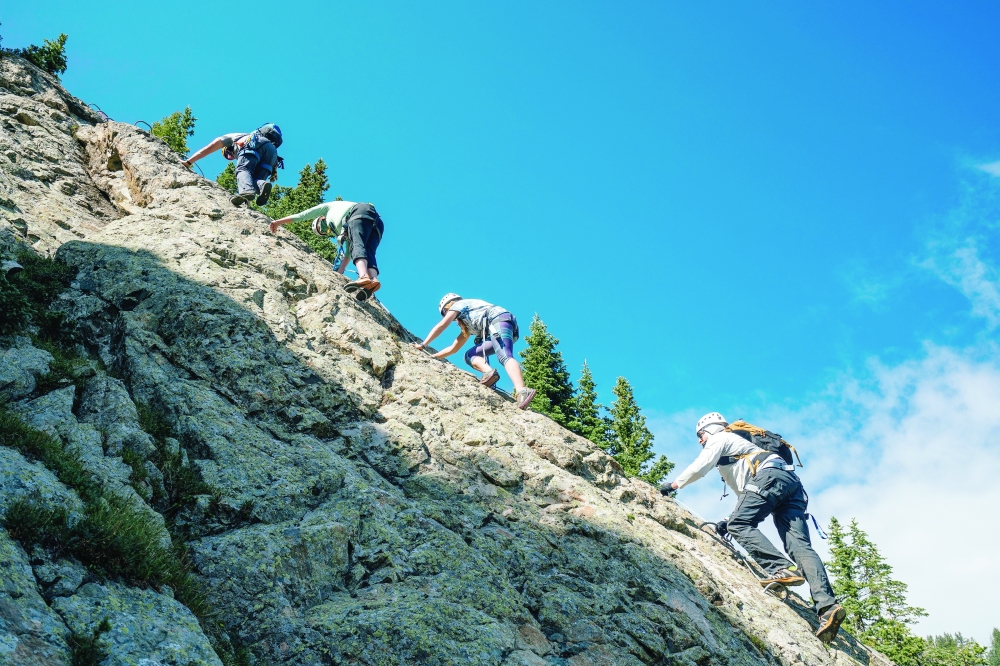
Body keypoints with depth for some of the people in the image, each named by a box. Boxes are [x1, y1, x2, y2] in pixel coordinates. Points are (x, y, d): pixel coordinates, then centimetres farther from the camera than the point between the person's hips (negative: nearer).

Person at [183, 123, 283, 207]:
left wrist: (188, 162, 34)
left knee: (243, 170, -18)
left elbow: (208, 149, 31)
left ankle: (246, 191, -52)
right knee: (257, 179, -3)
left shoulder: (230, 137, 35)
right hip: (272, 150, 5)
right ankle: (263, 186, -40)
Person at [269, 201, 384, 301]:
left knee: (357, 245, -27)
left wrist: (279, 222, 33)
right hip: (378, 222, 7)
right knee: (368, 254, -12)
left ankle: (363, 276, -57)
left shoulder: (328, 207, 31)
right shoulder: (344, 232, 42)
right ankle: (373, 278, -45)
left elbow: (302, 216, 29)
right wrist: (340, 272, 30)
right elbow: (348, 252, 35)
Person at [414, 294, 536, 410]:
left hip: (499, 319, -8)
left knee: (504, 357, -28)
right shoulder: (467, 325, 40)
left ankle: (522, 392, -50)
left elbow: (441, 326, 10)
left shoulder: (458, 305, 19)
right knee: (470, 355, 5)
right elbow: (453, 348, 46)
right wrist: (432, 356, 47)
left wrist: (423, 345, 14)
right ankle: (488, 371, -26)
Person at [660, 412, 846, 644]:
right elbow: (746, 494, 40)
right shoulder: (737, 447, 42)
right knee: (800, 545, -8)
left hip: (770, 476, -8)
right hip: (792, 481, 8)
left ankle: (782, 568, -34)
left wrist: (674, 485, 19)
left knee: (739, 525, -14)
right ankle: (828, 605, -27)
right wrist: (730, 521, 32)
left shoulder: (719, 438, 17)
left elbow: (699, 468, 5)